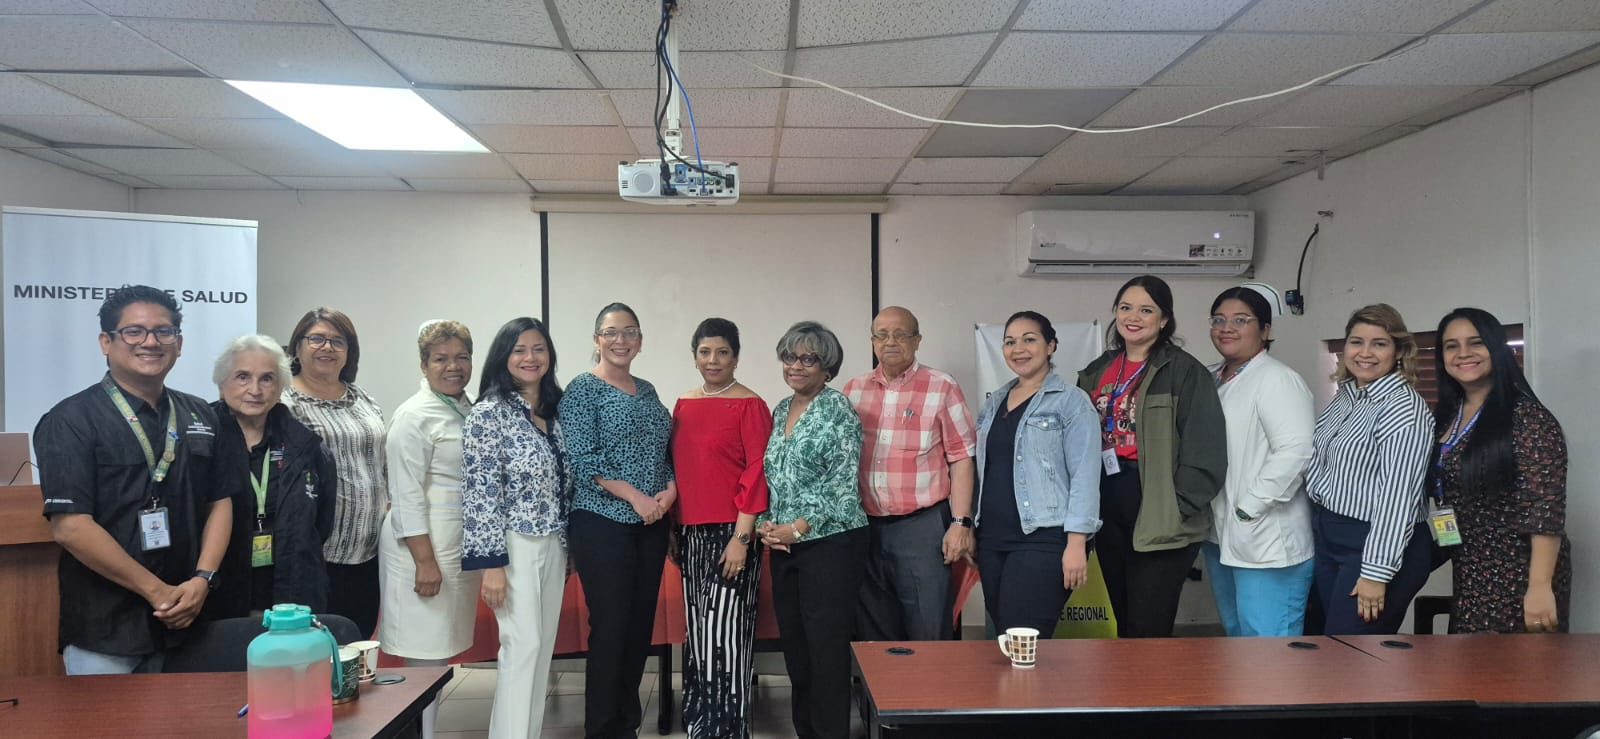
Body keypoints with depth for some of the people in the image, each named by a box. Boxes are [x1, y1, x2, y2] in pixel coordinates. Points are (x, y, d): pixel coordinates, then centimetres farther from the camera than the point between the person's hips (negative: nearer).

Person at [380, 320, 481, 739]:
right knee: (425, 660, -3)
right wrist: (425, 561, -19)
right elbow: (406, 496, -15)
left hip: (462, 548, 8)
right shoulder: (415, 416, -10)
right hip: (426, 549, -8)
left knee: (442, 654, 13)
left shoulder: (468, 409, 13)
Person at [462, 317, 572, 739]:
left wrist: (567, 547, 15)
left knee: (544, 647, 10)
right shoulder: (489, 413, -11)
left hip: (553, 544, 7)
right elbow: (479, 493, -15)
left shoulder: (555, 409, 10)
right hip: (514, 544, -7)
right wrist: (491, 563, -18)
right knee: (522, 645, -8)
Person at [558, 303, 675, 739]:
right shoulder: (583, 389, -5)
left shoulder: (648, 391, 14)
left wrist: (670, 490, -4)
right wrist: (635, 497, -17)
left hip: (652, 524, 6)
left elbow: (667, 450, 16)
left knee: (641, 626, 10)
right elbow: (582, 458, -14)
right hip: (603, 523, -6)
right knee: (610, 628, -3)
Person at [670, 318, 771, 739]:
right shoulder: (684, 405, 11)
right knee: (698, 631, 13)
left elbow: (758, 473, -11)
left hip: (730, 532, -6)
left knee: (724, 631, -4)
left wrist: (742, 536, -16)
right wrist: (672, 528, 13)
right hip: (691, 532, 6)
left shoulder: (750, 405, -8)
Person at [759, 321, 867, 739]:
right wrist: (766, 525, 1)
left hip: (829, 544, -7)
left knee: (828, 652, -2)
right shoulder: (781, 410, 13)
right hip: (784, 548, 7)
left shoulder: (838, 409, -8)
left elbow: (843, 485, -14)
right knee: (795, 649, 13)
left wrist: (797, 529, -15)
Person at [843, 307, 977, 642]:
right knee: (873, 633, 14)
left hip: (922, 525, -4)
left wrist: (961, 522, -10)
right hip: (866, 526, 4)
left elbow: (961, 459, -5)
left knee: (928, 637, 0)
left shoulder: (942, 388, -3)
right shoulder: (854, 391, 9)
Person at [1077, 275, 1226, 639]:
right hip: (1109, 514, 6)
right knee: (1124, 625, 16)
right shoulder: (1097, 372, 12)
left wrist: (1177, 508, -16)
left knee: (1148, 632, -4)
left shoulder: (1185, 372, -7)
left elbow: (1205, 452, -12)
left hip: (1160, 520, -6)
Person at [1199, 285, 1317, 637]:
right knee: (1236, 634, 19)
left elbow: (1296, 451, -23)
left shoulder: (1278, 380, -12)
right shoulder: (1212, 380, 15)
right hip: (1220, 539, 9)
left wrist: (1248, 508, -19)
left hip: (1266, 544, -9)